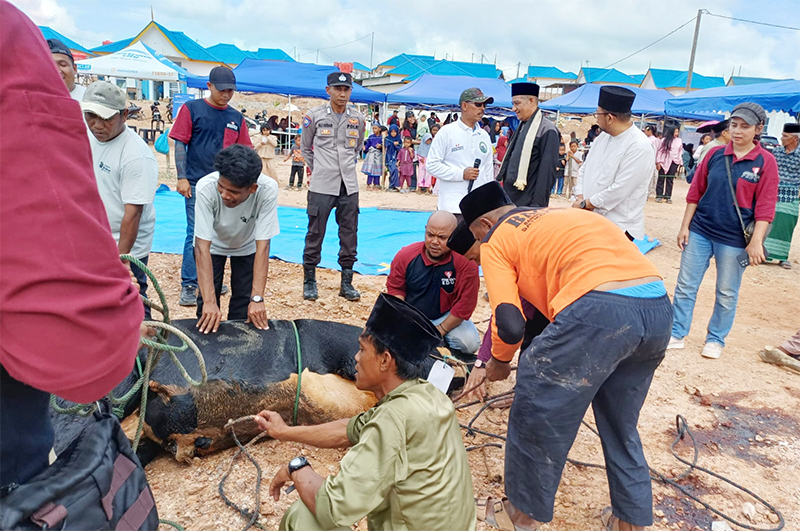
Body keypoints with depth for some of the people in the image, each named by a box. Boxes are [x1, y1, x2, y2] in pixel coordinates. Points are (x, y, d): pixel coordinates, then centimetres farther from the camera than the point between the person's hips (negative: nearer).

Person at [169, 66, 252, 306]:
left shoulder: (236, 117, 11)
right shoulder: (192, 109, 0)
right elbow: (180, 144, -2)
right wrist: (182, 177, -10)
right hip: (197, 184, -4)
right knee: (195, 234, -5)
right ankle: (188, 286, 0)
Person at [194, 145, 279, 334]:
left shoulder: (267, 190, -37)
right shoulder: (206, 187, -38)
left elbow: (262, 246, -31)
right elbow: (203, 247, -35)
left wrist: (257, 299, -34)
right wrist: (209, 302, -38)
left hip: (246, 246, 1)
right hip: (213, 245, -1)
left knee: (243, 304, -3)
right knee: (208, 311, -6)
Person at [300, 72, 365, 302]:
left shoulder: (358, 118, 8)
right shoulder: (315, 116, 0)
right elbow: (306, 149, 10)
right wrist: (318, 170, 10)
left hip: (349, 187, 3)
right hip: (321, 186, -3)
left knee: (349, 234, 6)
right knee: (315, 233, 1)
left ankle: (346, 282, 16)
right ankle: (309, 280, 14)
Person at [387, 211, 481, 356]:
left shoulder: (465, 263, -21)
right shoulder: (405, 255, -14)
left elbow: (465, 304, -17)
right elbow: (395, 288, -2)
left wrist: (441, 330, -15)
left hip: (447, 317, -1)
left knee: (470, 343, -24)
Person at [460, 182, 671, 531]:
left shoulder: (496, 242, 10)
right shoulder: (564, 215, 32)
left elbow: (510, 325, -1)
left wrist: (498, 361, 21)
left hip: (598, 309, -8)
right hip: (659, 305, 8)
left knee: (536, 414, 13)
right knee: (620, 425, 27)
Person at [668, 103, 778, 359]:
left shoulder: (765, 161, -5)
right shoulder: (715, 154, 3)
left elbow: (765, 206, -7)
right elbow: (695, 192, 7)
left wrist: (756, 242, -12)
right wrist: (685, 226, 4)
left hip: (734, 239, -2)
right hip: (700, 232, 3)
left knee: (727, 294, 8)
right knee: (685, 285, 5)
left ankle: (716, 339, 25)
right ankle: (677, 334, 16)